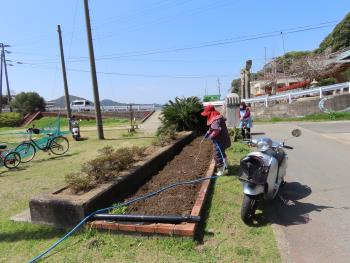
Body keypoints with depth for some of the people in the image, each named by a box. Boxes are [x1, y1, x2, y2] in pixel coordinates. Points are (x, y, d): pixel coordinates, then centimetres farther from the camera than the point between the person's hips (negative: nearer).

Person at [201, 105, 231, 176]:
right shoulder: (215, 118, 8)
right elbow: (213, 128, 18)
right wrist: (208, 132, 6)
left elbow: (216, 130, -34)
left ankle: (221, 171, 10)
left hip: (219, 141, -11)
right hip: (221, 140, 11)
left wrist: (210, 136, -21)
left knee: (218, 156, -1)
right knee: (221, 153, 27)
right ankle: (225, 166, 46)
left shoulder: (216, 120, -26)